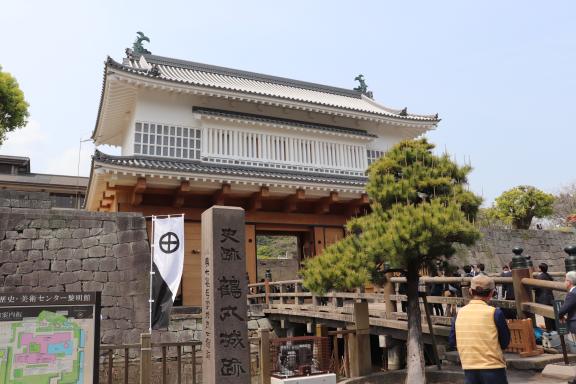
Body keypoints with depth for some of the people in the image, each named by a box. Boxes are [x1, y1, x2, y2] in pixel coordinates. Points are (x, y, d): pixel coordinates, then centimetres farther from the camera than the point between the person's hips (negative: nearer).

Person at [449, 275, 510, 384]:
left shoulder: (460, 313, -2)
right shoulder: (495, 313, -12)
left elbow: (452, 341, 5)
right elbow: (505, 342, -2)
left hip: (469, 368, 3)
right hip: (493, 368, -3)